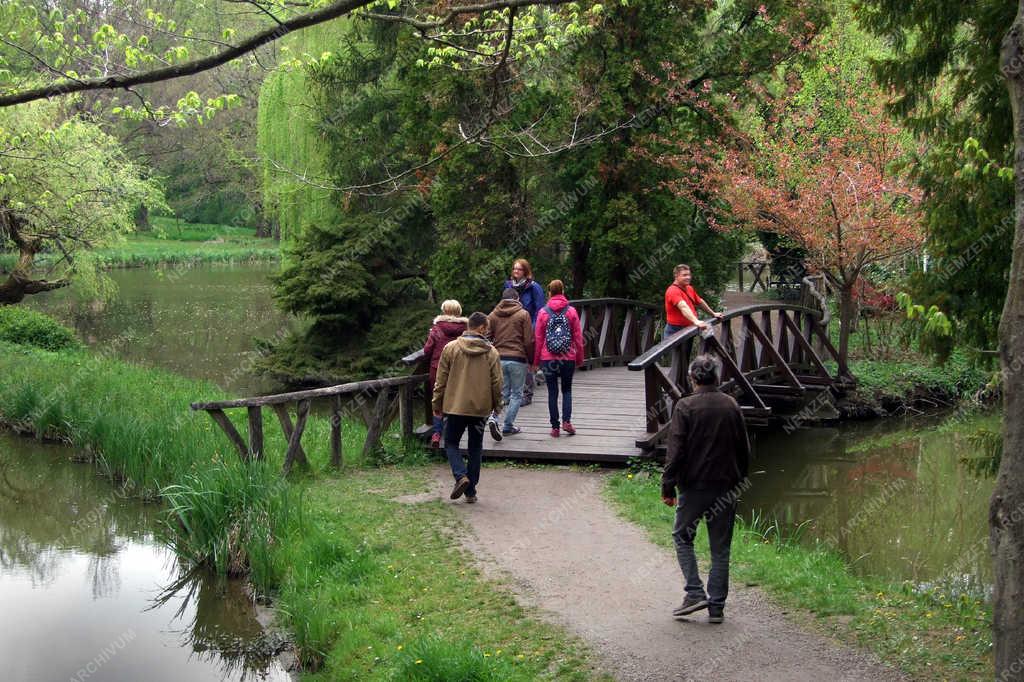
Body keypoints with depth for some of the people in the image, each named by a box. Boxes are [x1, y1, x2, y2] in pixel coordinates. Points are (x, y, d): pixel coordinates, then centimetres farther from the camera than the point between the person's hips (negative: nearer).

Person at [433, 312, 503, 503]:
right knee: (475, 448, 12)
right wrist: (496, 405, 15)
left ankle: (461, 475, -12)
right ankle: (471, 491, 13)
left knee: (451, 443, 13)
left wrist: (437, 404, 9)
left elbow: (441, 380, -1)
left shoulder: (450, 348, -3)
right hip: (480, 408, 1)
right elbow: (497, 382, 1)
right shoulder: (491, 352, -2)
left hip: (455, 407, -1)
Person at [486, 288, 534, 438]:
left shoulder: (493, 315, 7)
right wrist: (532, 360, 5)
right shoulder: (523, 314, -2)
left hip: (498, 359, 3)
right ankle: (508, 426, 10)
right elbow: (529, 341, -5)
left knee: (503, 393, 12)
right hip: (518, 359, -3)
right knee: (516, 394, 10)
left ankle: (493, 418, -12)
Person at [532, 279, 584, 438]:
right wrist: (579, 359, 11)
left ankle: (555, 427, 7)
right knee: (567, 390, 14)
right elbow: (578, 337, 2)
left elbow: (538, 338, 1)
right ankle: (566, 421, -1)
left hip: (548, 359, 0)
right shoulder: (571, 311, 0)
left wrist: (536, 361, 8)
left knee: (552, 392, 7)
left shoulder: (543, 312, -1)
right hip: (568, 358, 0)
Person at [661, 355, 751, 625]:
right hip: (726, 486, 3)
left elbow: (676, 450, -13)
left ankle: (695, 593, 2)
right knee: (720, 547, 9)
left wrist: (668, 486, -7)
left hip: (693, 485, -3)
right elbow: (744, 448, 9)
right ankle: (717, 606, 10)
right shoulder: (732, 406, 3)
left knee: (683, 536, 14)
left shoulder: (685, 406, -10)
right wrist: (739, 480, 21)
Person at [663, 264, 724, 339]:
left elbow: (700, 302, 27)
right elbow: (683, 307, -36)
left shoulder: (689, 288, 11)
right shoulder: (673, 291, -20)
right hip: (676, 331, -9)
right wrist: (696, 321, -50)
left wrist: (713, 313, 32)